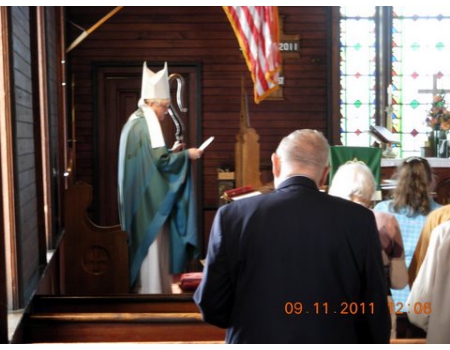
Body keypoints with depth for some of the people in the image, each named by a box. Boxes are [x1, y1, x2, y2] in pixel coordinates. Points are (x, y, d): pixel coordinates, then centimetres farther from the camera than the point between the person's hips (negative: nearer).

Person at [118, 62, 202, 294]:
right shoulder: (147, 125, -17)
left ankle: (140, 284, 25)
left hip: (138, 197, 10)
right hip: (149, 198, -10)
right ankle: (152, 289, 3)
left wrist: (171, 152, 12)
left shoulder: (134, 122, 13)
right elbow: (161, 161, -22)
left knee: (144, 240, 16)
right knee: (152, 243, -3)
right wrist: (186, 155, -11)